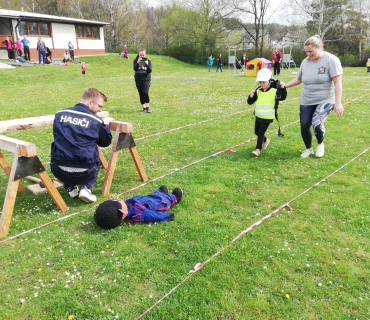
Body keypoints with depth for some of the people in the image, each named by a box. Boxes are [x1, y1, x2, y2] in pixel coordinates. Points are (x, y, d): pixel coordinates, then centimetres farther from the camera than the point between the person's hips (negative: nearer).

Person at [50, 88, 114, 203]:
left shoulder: (60, 114, 5)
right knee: (96, 160, 32)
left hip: (59, 172, 3)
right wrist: (105, 124, 27)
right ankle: (87, 187, 9)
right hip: (84, 174, -2)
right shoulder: (96, 121, -6)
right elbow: (106, 142, 10)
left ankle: (70, 187, 22)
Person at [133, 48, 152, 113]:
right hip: (138, 79, 2)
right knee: (141, 94, 3)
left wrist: (147, 64, -22)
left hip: (146, 79, -1)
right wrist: (138, 62, -27)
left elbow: (150, 71, -5)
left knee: (145, 93, -17)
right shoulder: (136, 60, 2)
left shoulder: (148, 60, 1)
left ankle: (147, 107, -3)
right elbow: (135, 69, -13)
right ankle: (144, 108, 14)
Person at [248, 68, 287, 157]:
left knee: (261, 133, -6)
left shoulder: (274, 91, -8)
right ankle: (265, 141, 45)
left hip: (267, 118, -5)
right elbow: (250, 102, 1)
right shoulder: (257, 91, 1)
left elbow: (282, 97, -3)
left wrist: (283, 88, -17)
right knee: (257, 132, 18)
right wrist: (251, 95, -18)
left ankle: (258, 149, 3)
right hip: (258, 116, 5)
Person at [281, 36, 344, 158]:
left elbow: (337, 82, -15)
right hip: (306, 101, 5)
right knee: (304, 126, 2)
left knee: (317, 124, -23)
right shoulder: (305, 61, 3)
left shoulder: (331, 60, -12)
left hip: (325, 100, -5)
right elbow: (299, 79, 18)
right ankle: (308, 149, 29)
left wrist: (338, 103, -21)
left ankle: (320, 144, 10)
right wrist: (285, 86, 6)